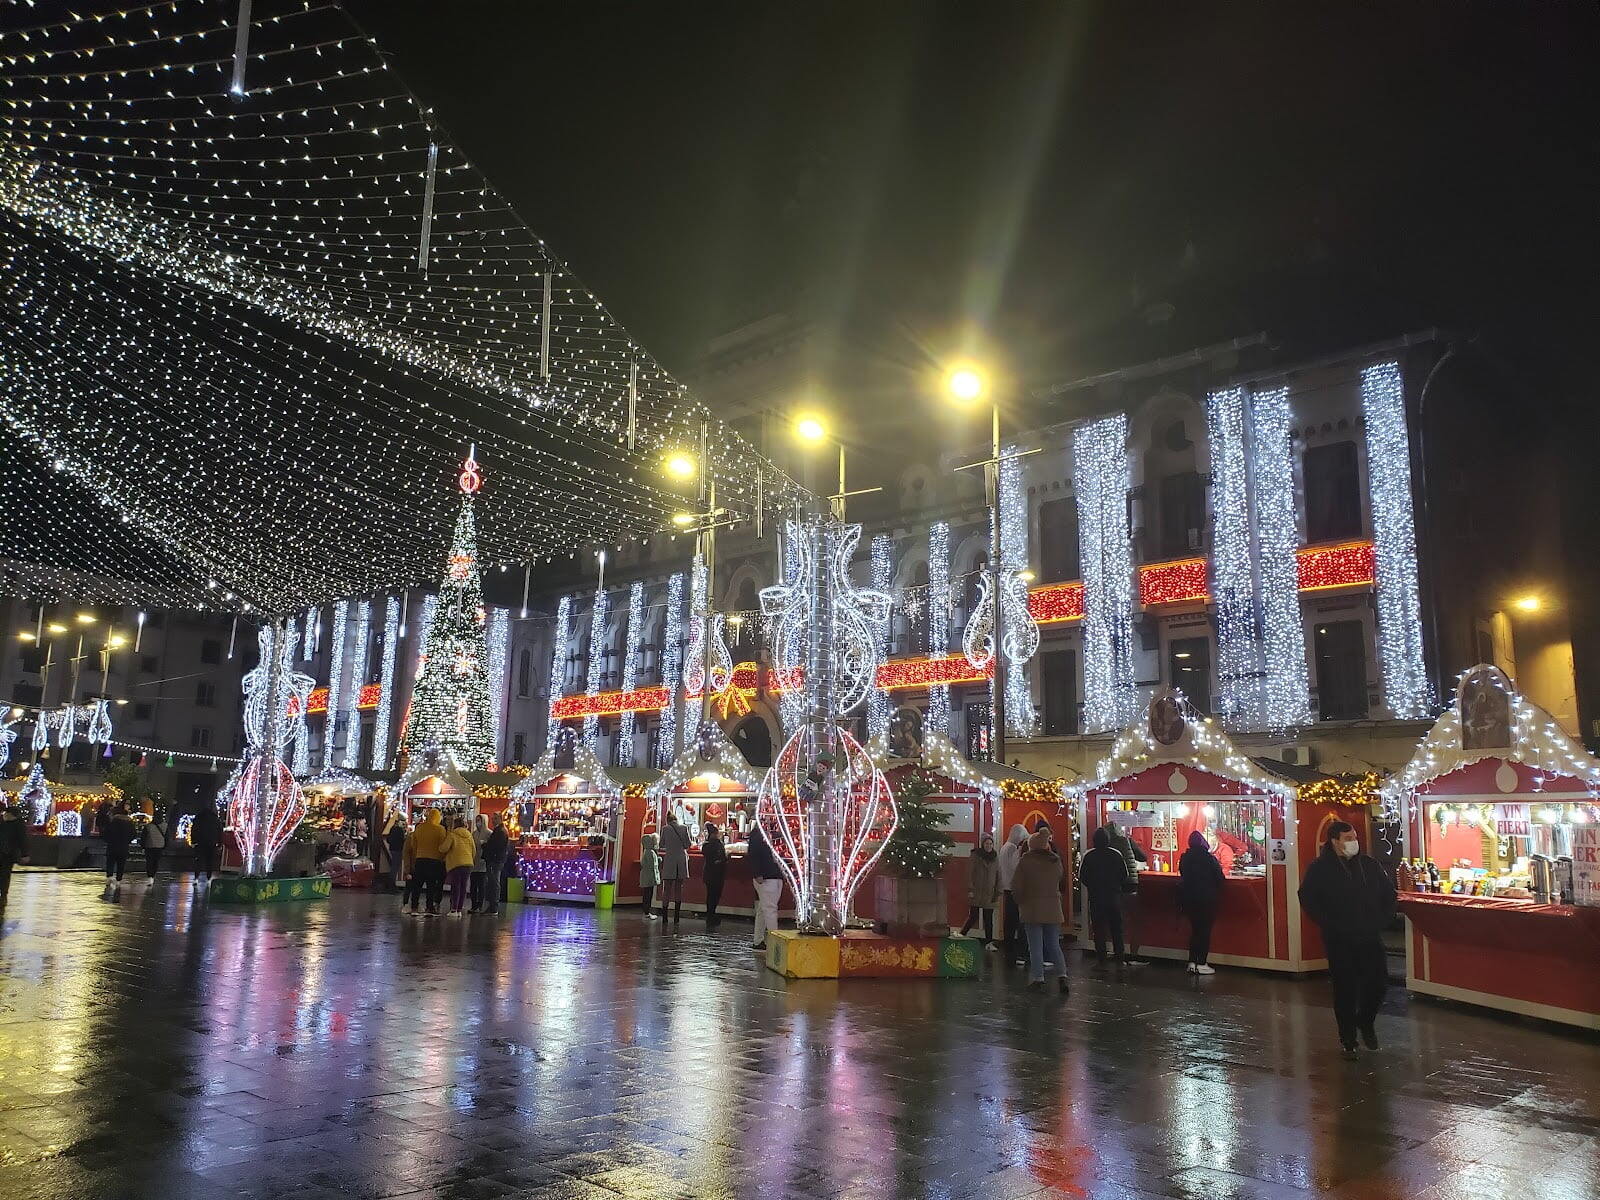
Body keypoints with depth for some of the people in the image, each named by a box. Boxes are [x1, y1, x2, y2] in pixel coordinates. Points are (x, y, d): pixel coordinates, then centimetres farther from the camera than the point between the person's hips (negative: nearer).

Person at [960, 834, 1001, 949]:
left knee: (989, 920, 5)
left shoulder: (995, 858, 10)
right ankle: (961, 935, 9)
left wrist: (998, 893, 8)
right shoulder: (975, 856, -2)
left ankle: (989, 942, 10)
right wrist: (970, 890, -10)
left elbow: (998, 877, 13)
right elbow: (969, 874, -4)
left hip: (990, 894, 4)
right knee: (973, 917, -7)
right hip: (976, 894, -4)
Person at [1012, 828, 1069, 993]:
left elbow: (1016, 885, -10)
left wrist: (1021, 902, 3)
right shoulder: (1056, 860, 5)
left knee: (1035, 946, 3)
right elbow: (1062, 883, 18)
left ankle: (1038, 978, 2)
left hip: (1032, 908, -4)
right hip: (1053, 909, 4)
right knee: (1054, 945, 12)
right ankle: (1061, 975, -1)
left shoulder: (1026, 860, -9)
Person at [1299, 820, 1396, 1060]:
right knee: (1345, 989, 2)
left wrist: (1383, 919, 5)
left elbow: (1389, 892, 16)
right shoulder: (1320, 868, -6)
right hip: (1339, 941, -3)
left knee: (1379, 983, 2)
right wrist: (1329, 924, -12)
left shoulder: (1370, 865, 6)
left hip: (1371, 938, 3)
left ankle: (1366, 1022, 31)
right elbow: (1308, 900, -6)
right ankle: (1348, 1040, 16)